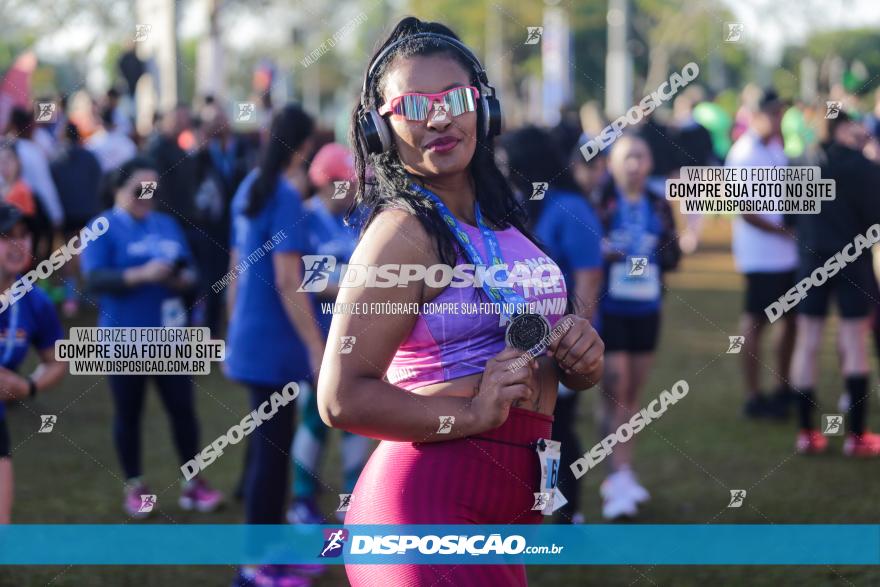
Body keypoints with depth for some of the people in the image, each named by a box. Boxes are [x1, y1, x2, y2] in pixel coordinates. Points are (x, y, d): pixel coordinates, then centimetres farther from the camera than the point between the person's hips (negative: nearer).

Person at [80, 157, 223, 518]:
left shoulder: (166, 225, 10)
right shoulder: (102, 229, -6)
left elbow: (189, 269, 13)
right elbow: (94, 279, -18)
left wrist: (185, 279, -12)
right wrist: (141, 275, -28)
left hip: (169, 336, 4)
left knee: (183, 408, 5)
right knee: (128, 413, 8)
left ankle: (193, 482, 16)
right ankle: (134, 487, 21)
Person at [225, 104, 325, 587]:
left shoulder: (248, 190, 9)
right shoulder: (285, 198, -16)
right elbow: (287, 282, -20)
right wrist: (318, 350, -18)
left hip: (250, 338, 8)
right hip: (275, 343, -8)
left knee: (269, 444, 18)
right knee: (271, 450, -1)